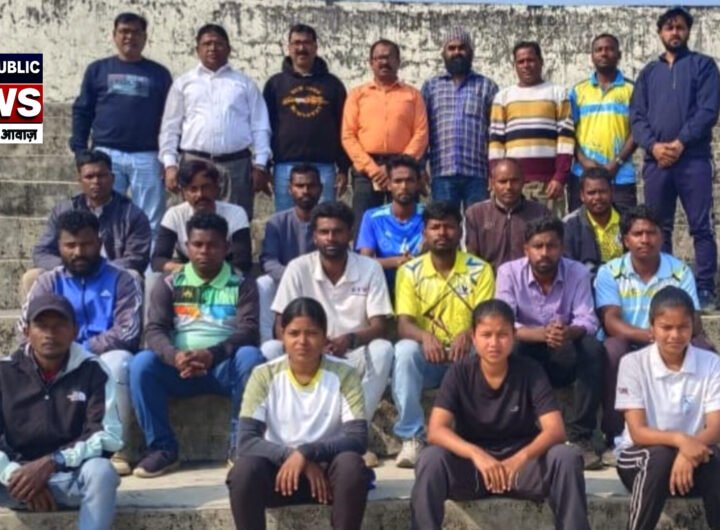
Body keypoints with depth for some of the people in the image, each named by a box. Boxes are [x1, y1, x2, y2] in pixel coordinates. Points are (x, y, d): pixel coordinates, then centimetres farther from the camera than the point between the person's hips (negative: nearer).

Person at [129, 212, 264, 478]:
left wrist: (212, 354, -25)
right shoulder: (169, 284, 11)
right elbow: (154, 330, -1)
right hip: (180, 367, 1)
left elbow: (249, 330, -6)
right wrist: (175, 356, -25)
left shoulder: (242, 284, 7)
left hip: (225, 366, -1)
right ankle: (163, 448, -15)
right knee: (142, 363, -27)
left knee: (251, 357, -33)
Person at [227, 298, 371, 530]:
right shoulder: (264, 375, -5)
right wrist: (291, 456, -27)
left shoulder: (343, 375, -6)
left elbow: (357, 439, -15)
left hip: (327, 470, 0)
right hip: (279, 470, 0)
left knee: (351, 463, -33)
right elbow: (247, 441, -13)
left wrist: (306, 453, -28)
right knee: (244, 469, -31)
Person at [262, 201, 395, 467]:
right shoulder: (298, 268, -6)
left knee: (383, 349, -32)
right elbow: (281, 327, -8)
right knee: (270, 349, -27)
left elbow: (378, 327, -11)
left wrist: (349, 339, -33)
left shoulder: (370, 268, -6)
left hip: (354, 357, 0)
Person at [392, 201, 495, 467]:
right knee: (404, 350, -33)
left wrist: (468, 334, -34)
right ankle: (412, 437, -23)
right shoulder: (410, 271, 0)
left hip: (465, 356, 0)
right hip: (426, 356, 0)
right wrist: (425, 336, -34)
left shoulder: (480, 269, 0)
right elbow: (403, 324, -9)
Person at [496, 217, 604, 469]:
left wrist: (569, 332, -42)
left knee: (593, 348, -29)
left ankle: (581, 436, -21)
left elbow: (588, 321, -16)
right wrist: (542, 334, -40)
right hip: (527, 357, -1)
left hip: (564, 359, 2)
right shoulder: (509, 272, -11)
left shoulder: (578, 273, -6)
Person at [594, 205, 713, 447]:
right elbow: (611, 322, -14)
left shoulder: (680, 271, 3)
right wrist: (651, 335, -32)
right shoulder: (610, 272, -2)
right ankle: (614, 433, -22)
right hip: (627, 349, -2)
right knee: (612, 348, -34)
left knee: (703, 348, -26)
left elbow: (693, 321, -6)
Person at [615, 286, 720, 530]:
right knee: (662, 456, -35)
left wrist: (689, 449, -33)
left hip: (691, 454, 1)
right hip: (640, 457, -1)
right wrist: (678, 439, -34)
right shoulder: (633, 363, -10)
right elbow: (638, 432, -14)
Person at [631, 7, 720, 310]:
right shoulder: (649, 72, 18)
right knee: (658, 228, 6)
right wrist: (654, 145, -9)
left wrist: (680, 143, -13)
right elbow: (636, 116, 8)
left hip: (693, 159, -3)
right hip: (656, 161, 4)